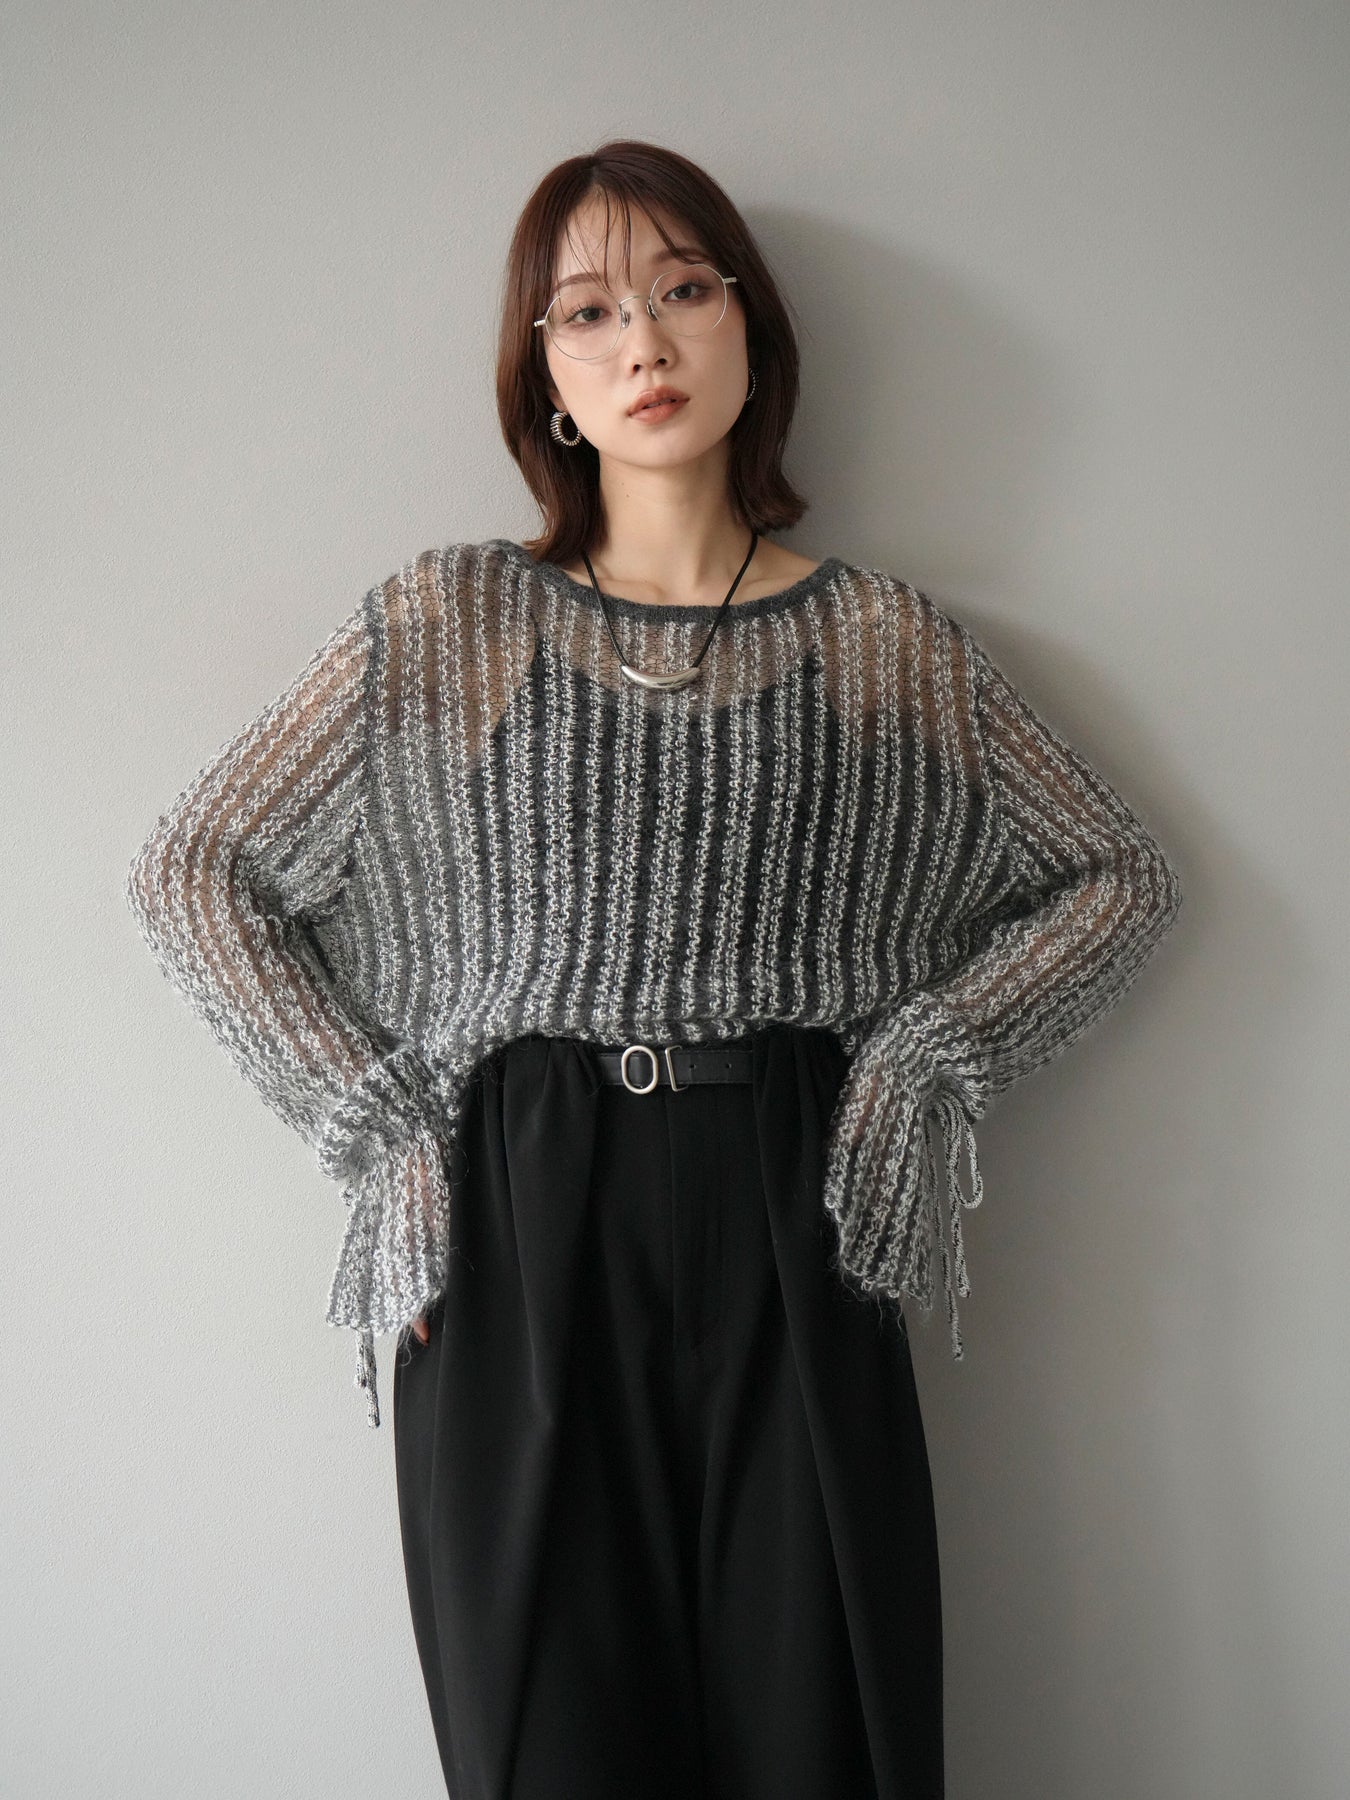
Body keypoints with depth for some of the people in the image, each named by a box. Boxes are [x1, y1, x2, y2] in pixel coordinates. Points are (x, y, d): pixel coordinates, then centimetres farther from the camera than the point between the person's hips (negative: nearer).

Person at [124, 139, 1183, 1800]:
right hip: (517, 1241, 0)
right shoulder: (444, 626, 7)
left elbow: (1123, 876, 15)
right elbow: (187, 871, 8)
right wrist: (371, 1124, 0)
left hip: (789, 1239, 1)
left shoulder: (891, 643, 8)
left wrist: (929, 1053, 2)